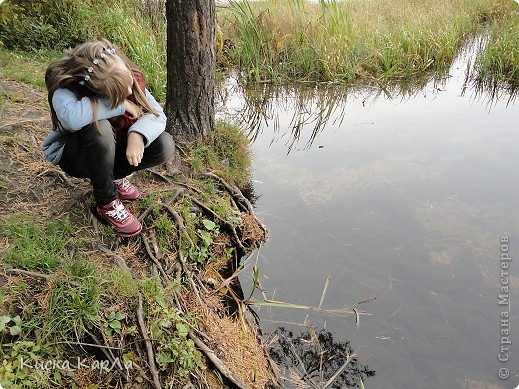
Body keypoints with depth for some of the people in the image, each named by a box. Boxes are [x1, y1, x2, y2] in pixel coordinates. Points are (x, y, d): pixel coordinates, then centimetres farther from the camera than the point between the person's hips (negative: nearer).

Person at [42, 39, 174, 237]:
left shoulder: (130, 78, -18)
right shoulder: (65, 87, -30)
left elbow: (157, 114, -18)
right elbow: (71, 118, -51)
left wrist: (138, 134, -39)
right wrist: (120, 104, -39)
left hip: (111, 152, 4)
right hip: (74, 156, -4)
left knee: (165, 145, -20)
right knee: (99, 128, -38)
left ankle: (116, 177, 6)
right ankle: (107, 203, -17)